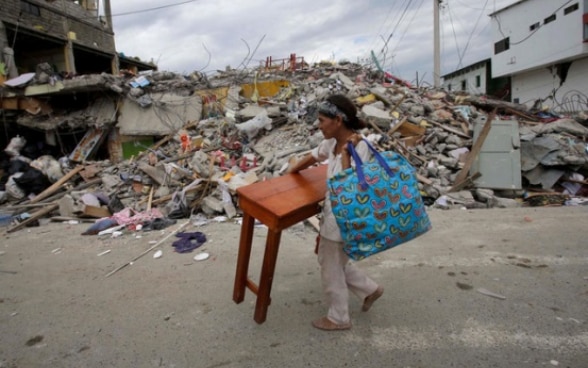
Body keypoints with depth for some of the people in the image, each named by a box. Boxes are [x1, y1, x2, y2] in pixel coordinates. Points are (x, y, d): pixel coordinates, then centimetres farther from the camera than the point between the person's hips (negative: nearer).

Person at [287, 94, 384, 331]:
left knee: (331, 270, 10)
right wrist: (288, 174, 31)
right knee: (330, 261, 25)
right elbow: (313, 157, 18)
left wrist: (346, 154, -32)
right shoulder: (332, 142, -2)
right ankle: (370, 289, 41)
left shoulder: (359, 148, -26)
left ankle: (339, 318, 34)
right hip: (332, 213, 9)